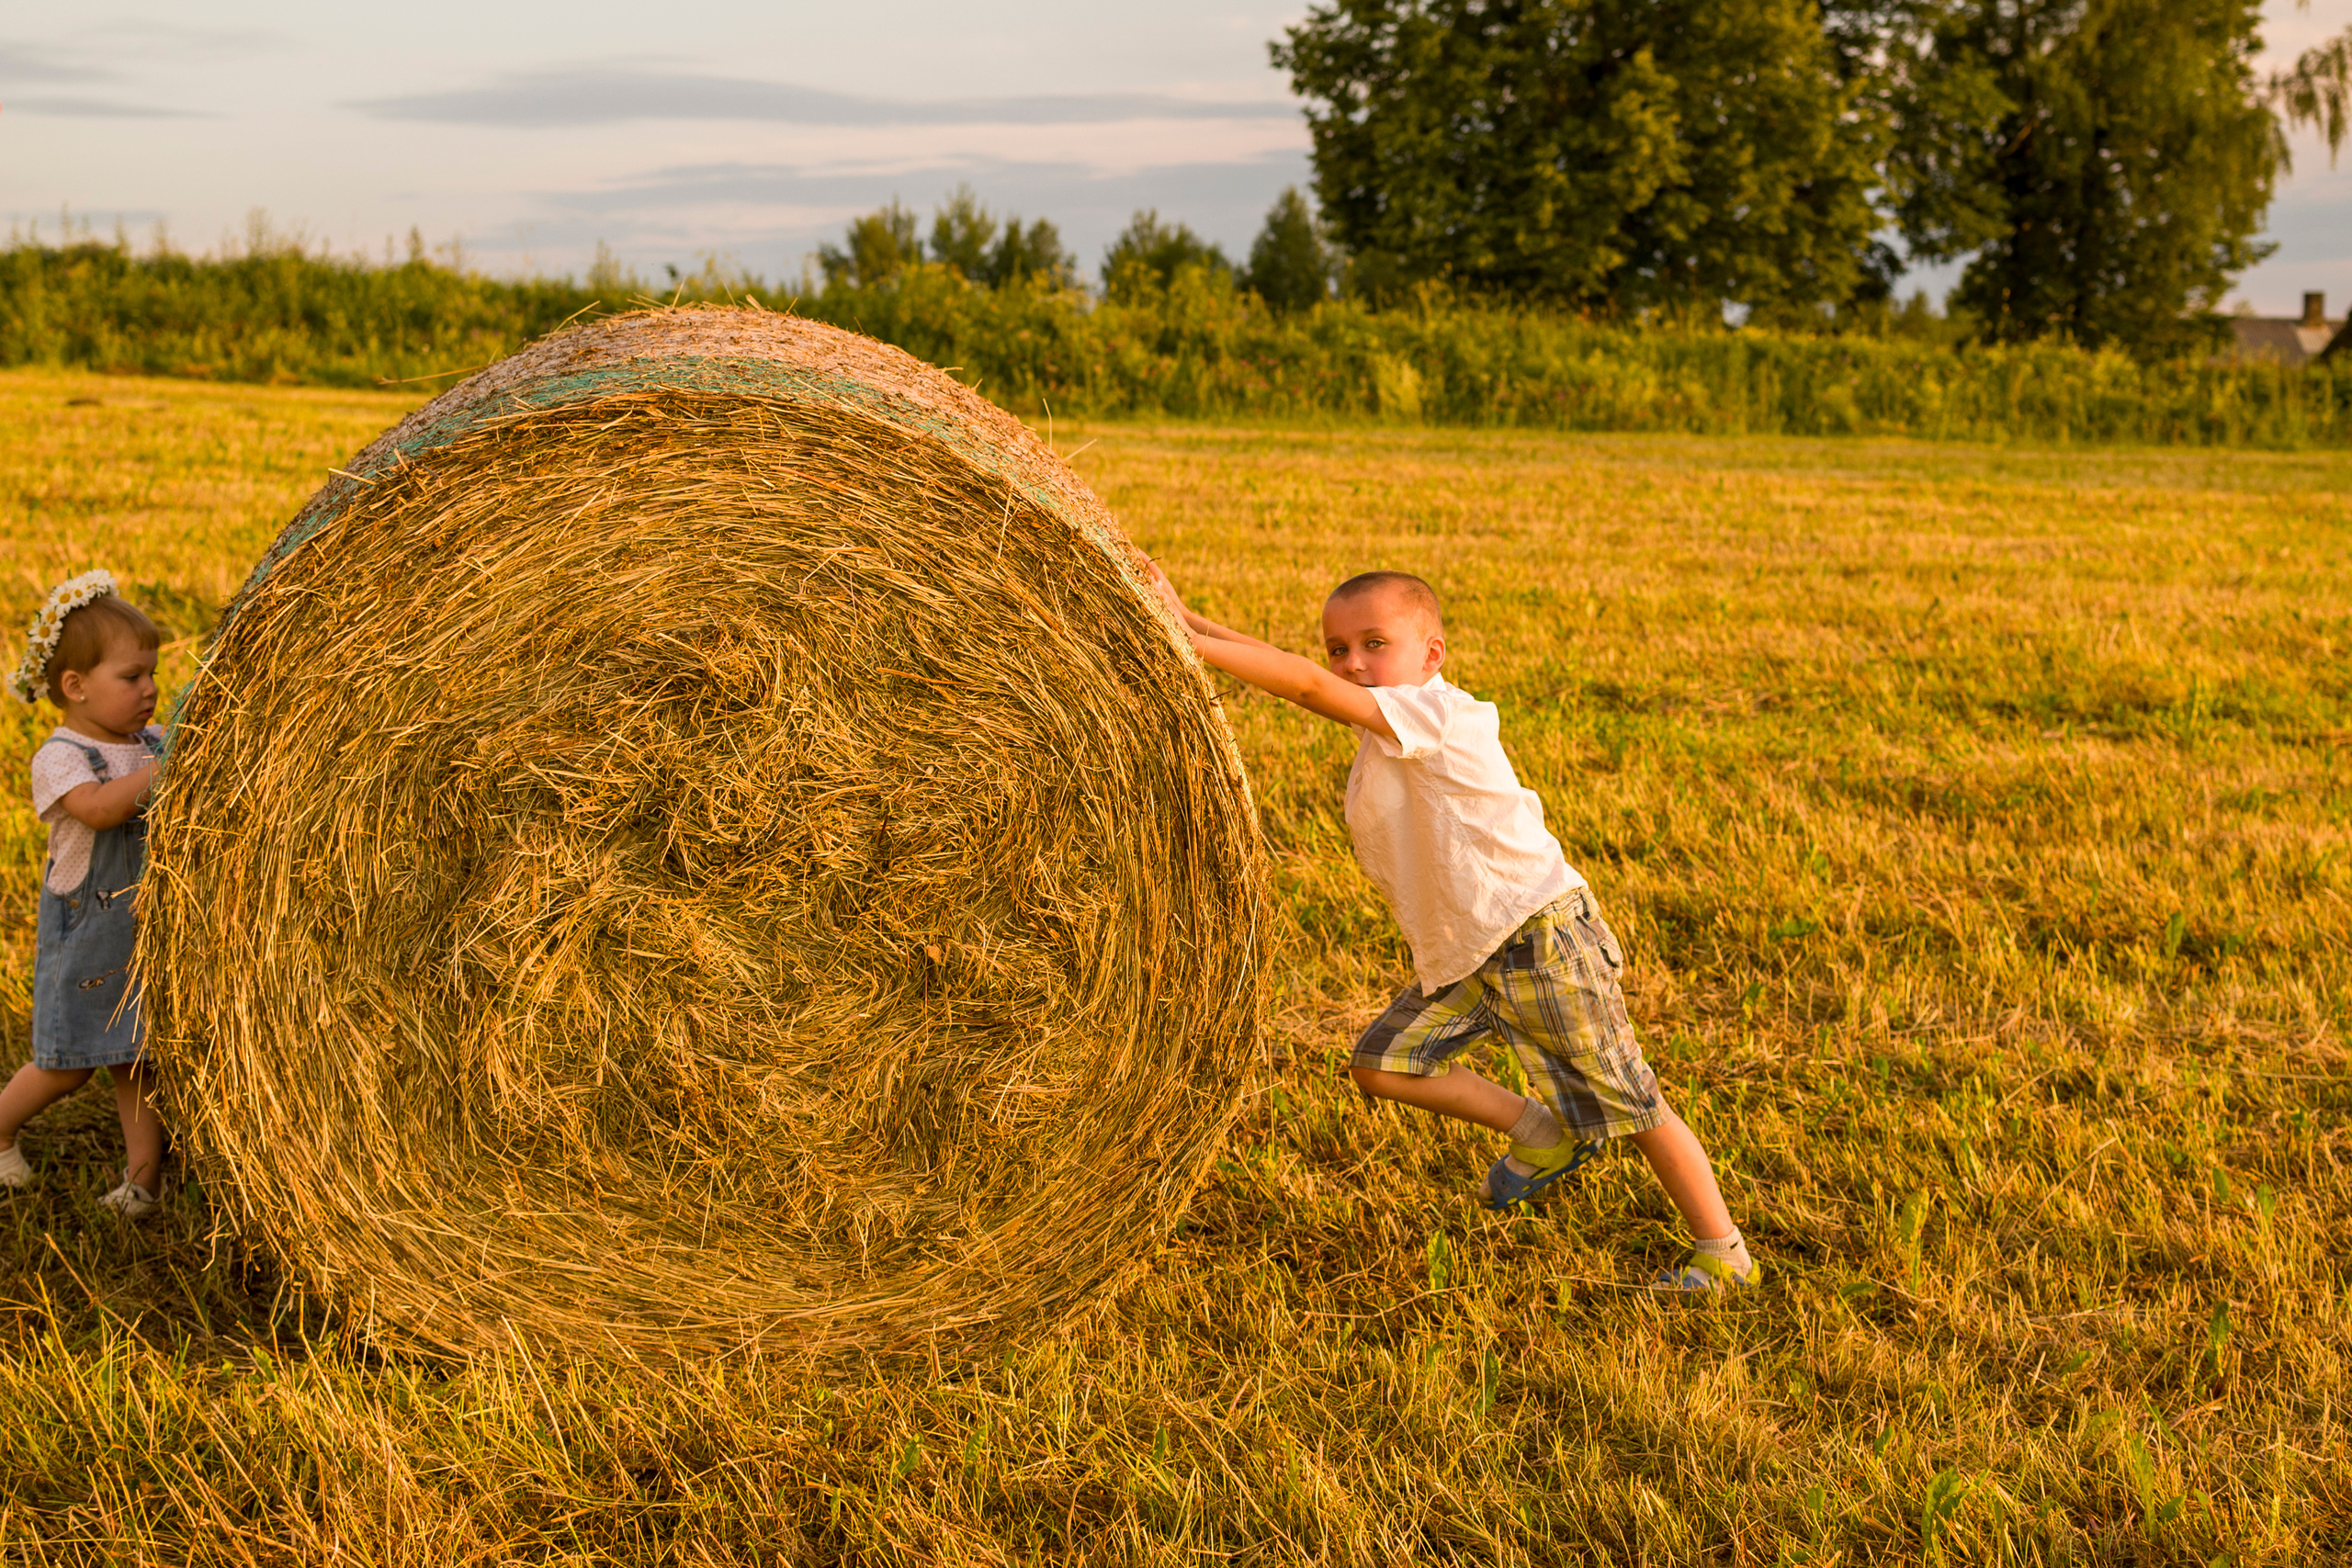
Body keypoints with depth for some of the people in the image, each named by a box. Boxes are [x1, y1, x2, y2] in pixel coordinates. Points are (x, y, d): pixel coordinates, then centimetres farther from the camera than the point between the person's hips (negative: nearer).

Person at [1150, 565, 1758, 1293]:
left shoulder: (1434, 711, -19)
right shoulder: (1385, 732, 7)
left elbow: (1307, 686, -27)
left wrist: (1186, 643, -27)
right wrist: (1188, 621, -4)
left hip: (1541, 938, -9)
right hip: (1462, 957, 9)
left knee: (1630, 1104, 0)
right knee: (1381, 1062, 4)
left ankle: (1723, 1252, 14)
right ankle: (1541, 1132, 18)